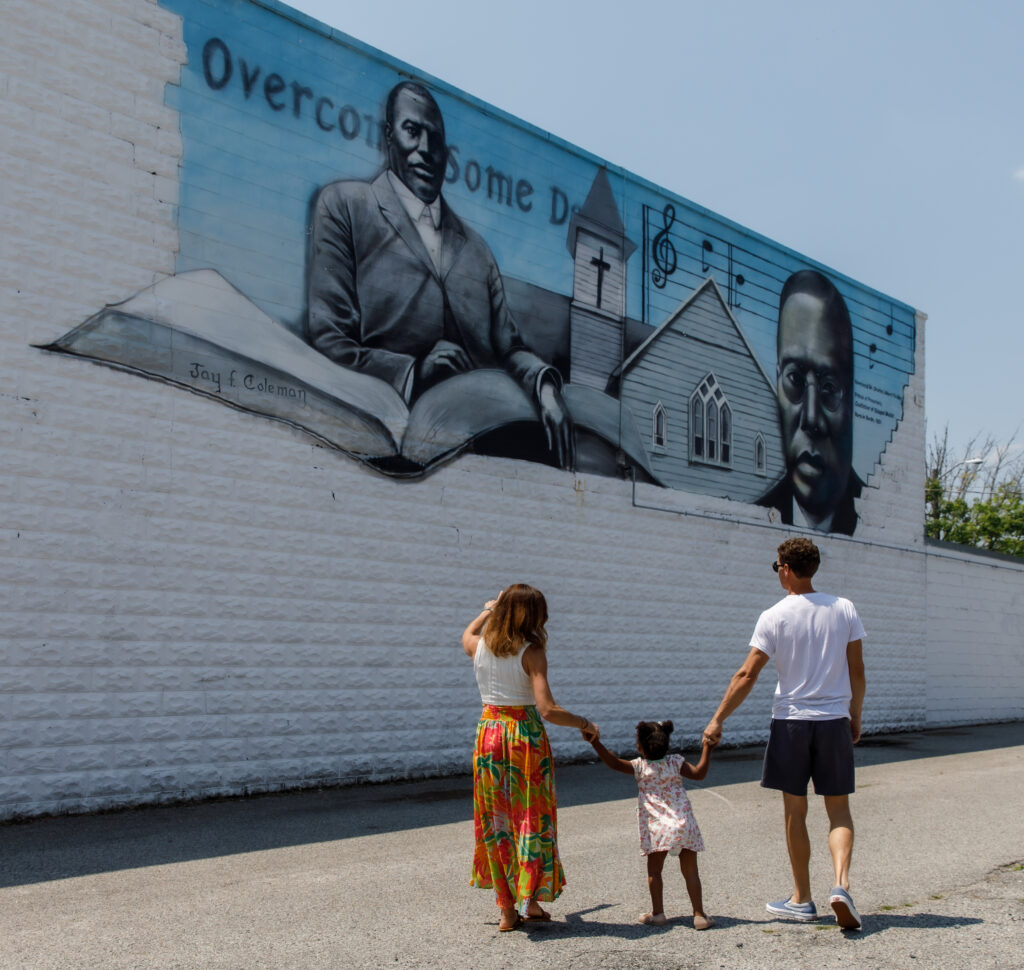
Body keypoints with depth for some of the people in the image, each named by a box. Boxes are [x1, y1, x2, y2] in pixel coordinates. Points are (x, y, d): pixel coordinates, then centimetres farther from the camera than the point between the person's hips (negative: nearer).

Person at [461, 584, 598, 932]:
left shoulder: (479, 646, -1)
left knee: (496, 819, 12)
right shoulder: (532, 653, -16)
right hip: (526, 734, -4)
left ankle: (507, 909, 17)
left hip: (489, 731, 4)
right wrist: (584, 724, -7)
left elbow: (467, 635, 26)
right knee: (531, 817, 10)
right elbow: (548, 710, -22)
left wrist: (489, 609, 40)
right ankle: (531, 900, 17)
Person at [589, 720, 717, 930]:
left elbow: (614, 763, -4)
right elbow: (699, 773, 0)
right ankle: (699, 915, 5)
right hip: (684, 824, 2)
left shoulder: (640, 766, -2)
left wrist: (596, 743, -1)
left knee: (654, 870, 12)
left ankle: (657, 913, 11)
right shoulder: (675, 762, 2)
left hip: (657, 827, -2)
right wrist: (707, 748, 5)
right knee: (690, 871, 6)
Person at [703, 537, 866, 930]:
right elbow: (857, 670, 4)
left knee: (795, 812, 9)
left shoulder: (774, 617, -7)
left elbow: (747, 675, -9)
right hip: (834, 720, 2)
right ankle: (841, 884, -11)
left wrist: (717, 719, -2)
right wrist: (855, 716, 17)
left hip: (791, 720, -2)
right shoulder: (844, 609, 2)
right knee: (838, 809, 9)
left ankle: (802, 899, 17)